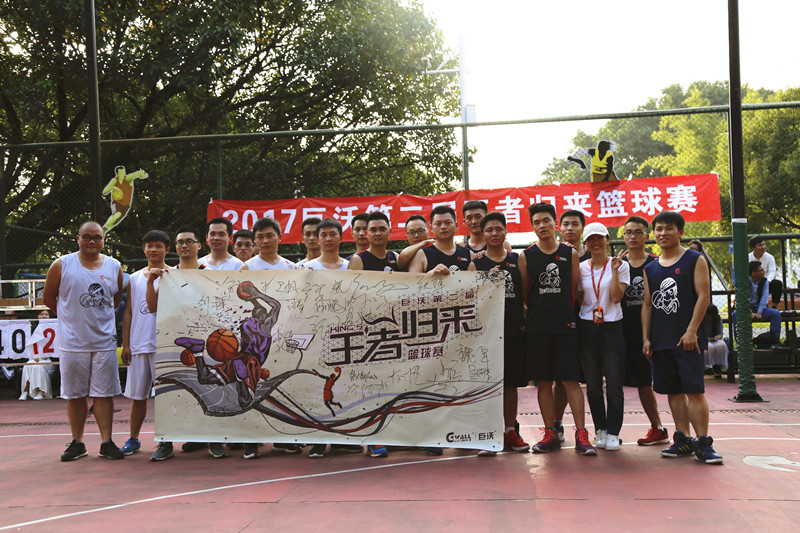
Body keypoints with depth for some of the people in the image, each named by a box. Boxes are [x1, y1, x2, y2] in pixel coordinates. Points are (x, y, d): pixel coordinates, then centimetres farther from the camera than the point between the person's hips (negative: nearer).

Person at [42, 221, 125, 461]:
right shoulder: (62, 265, 0)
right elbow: (48, 298, 8)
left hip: (104, 341, 1)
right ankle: (77, 443, 16)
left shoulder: (114, 267, 6)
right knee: (75, 395, 6)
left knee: (104, 394, 1)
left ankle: (107, 442, 7)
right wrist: (72, 317, 12)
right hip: (72, 342, -1)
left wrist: (96, 316, 11)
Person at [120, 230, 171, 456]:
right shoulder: (134, 278, 13)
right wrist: (125, 344, 9)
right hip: (138, 345, 4)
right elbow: (129, 312, 14)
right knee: (137, 395, 9)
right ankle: (133, 439, 20)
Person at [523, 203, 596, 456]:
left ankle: (581, 434, 0)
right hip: (537, 328, 1)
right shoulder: (526, 257, 5)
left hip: (565, 326, -1)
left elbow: (576, 290, 9)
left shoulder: (570, 254, 6)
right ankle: (550, 434, 12)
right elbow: (523, 295, 9)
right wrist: (539, 310, 2)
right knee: (543, 382, 5)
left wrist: (567, 313, 3)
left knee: (571, 380, -3)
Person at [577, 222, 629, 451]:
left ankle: (613, 433, 5)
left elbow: (616, 297, -9)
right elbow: (576, 299, 13)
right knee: (593, 385, 6)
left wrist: (615, 270, -12)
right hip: (587, 328, 2)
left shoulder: (620, 265, 3)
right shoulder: (581, 268, 9)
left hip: (612, 327, -2)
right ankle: (600, 430, 17)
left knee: (614, 384, -3)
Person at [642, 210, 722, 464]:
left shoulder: (695, 260, 0)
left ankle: (703, 443, -5)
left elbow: (703, 296, -6)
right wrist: (646, 338, 8)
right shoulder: (650, 269, 14)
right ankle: (683, 440, 14)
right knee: (673, 391, 7)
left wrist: (691, 331, -14)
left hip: (687, 339, -5)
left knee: (694, 390, -8)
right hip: (660, 341, 5)